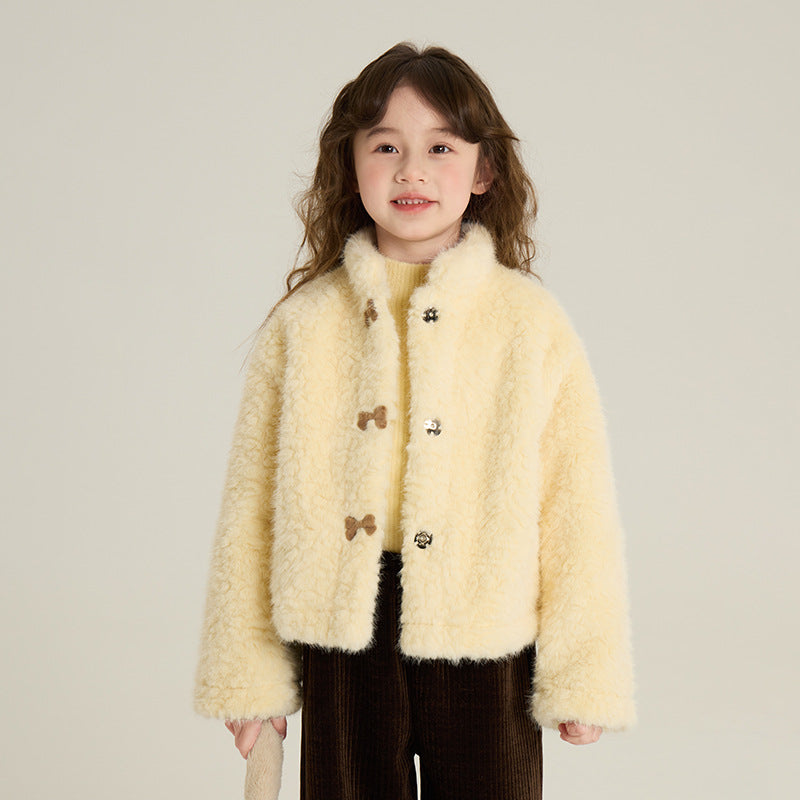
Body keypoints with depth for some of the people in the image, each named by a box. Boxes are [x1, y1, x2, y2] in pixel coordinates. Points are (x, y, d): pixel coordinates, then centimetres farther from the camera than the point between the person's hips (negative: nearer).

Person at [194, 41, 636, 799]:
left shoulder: (534, 324, -3)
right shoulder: (299, 325, 0)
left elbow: (578, 509, -2)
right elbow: (251, 508, 3)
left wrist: (582, 675, -2)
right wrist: (246, 672, 4)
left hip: (483, 637, -1)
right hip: (343, 633, 1)